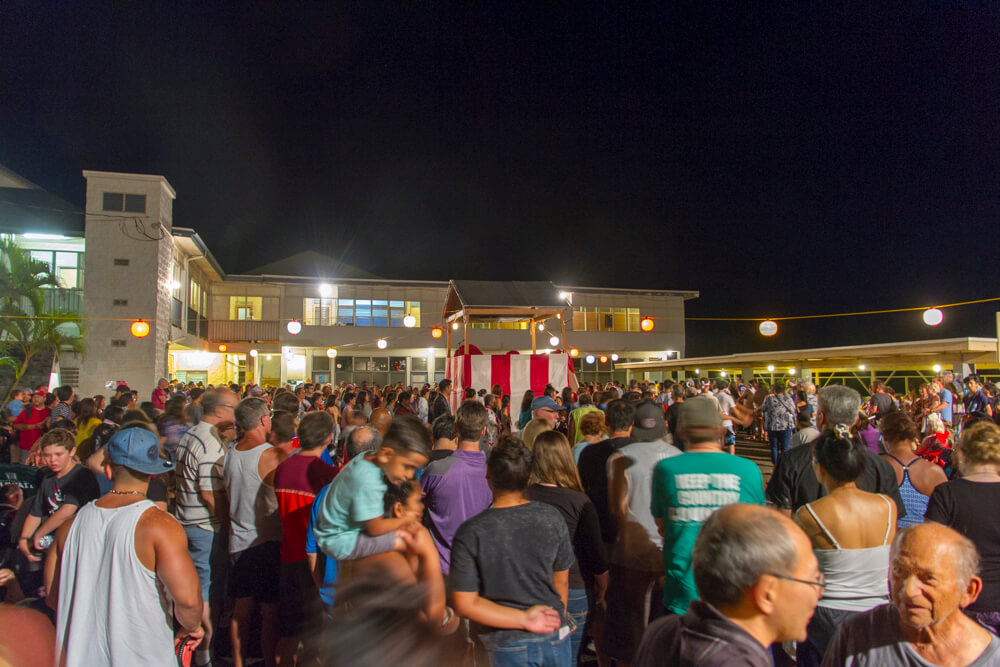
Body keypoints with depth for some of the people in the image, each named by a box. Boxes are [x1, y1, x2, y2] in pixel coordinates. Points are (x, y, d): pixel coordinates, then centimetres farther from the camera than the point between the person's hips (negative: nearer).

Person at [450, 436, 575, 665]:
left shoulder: (470, 533, -18)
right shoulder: (551, 517, -12)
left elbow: (465, 603, -15)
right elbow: (561, 580, 1)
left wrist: (522, 618, -10)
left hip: (508, 646, -2)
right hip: (556, 638, 2)